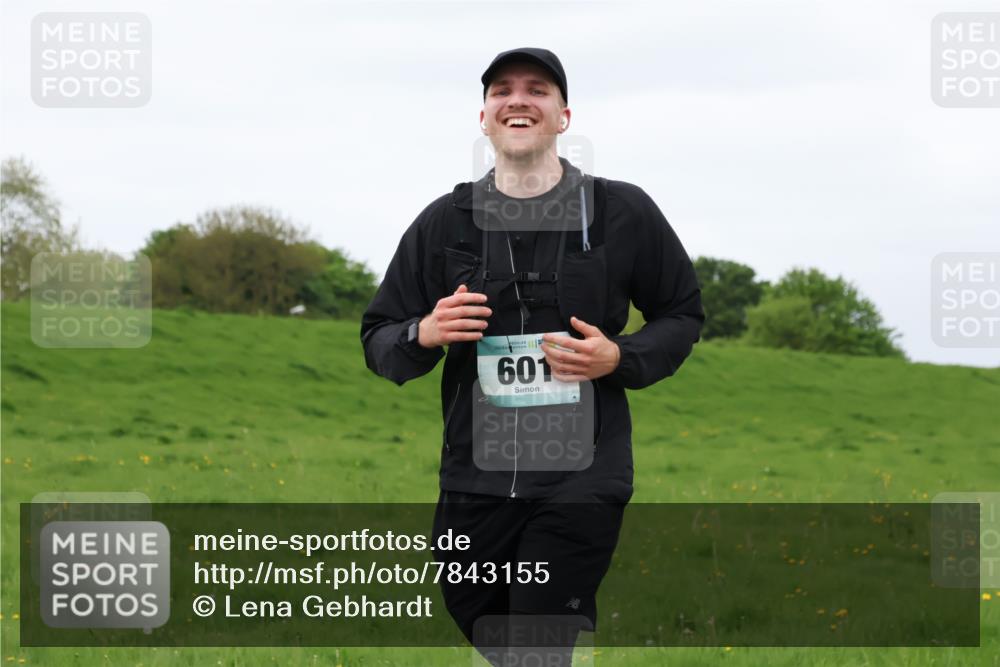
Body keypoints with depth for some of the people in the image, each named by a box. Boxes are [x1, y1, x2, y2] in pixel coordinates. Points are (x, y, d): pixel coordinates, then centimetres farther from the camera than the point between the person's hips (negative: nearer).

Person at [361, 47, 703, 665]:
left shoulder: (623, 212, 1)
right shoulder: (444, 222, 6)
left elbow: (683, 315, 11)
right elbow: (379, 341, 11)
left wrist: (620, 359, -9)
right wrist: (424, 335, -12)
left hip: (581, 480, -3)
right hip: (475, 478, 3)